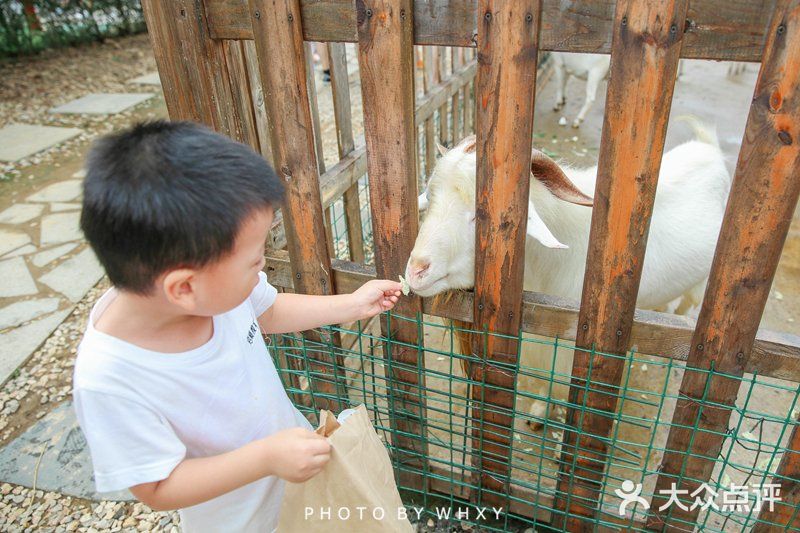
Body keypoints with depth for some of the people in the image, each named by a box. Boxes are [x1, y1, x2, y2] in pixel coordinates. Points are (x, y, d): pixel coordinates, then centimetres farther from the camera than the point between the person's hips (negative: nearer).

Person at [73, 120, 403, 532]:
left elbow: (268, 312, -1)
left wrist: (352, 306, 0)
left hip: (289, 447, 5)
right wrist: (266, 458, -34)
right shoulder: (109, 379, -37)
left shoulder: (215, 281, -24)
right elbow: (158, 488, -24)